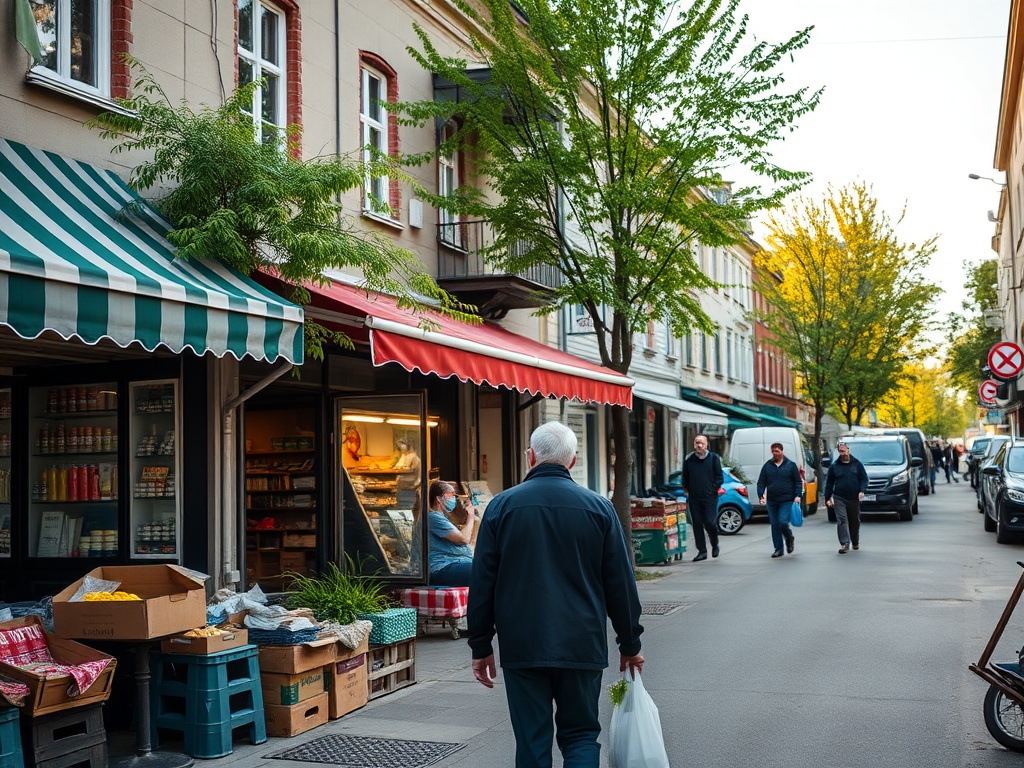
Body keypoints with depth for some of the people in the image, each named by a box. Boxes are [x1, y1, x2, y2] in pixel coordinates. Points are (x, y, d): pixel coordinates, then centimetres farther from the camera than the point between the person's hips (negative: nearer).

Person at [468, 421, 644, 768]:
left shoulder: (502, 505, -1)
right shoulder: (599, 507, 1)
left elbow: (482, 583, 0)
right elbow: (620, 583, 4)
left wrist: (480, 646, 8)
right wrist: (629, 644, 13)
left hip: (522, 648, 0)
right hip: (582, 646, 1)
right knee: (580, 734, 12)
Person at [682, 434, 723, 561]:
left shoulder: (714, 458, 1)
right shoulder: (688, 460, 6)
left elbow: (719, 476, 3)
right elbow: (685, 478, 16)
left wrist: (714, 489, -6)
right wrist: (686, 489, 6)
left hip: (710, 497, -3)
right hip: (694, 497, 3)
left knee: (710, 523, -8)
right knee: (697, 524, 2)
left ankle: (715, 545, 19)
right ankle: (702, 551, 9)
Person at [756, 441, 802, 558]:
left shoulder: (790, 465, 2)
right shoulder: (767, 466, 7)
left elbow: (798, 482, 4)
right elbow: (761, 482, 8)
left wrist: (797, 495, -8)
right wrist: (761, 495, -6)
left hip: (787, 500, -3)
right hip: (771, 501, 3)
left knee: (783, 522, -14)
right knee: (774, 525, 4)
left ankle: (789, 538, 17)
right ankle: (778, 549, 14)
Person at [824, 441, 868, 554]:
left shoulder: (857, 464, 5)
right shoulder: (834, 466, 5)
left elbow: (864, 479, 5)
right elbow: (829, 483, 9)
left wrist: (862, 491, -12)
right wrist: (827, 498, 6)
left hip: (854, 498, 1)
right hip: (839, 498, -1)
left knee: (855, 522, 12)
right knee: (842, 520, -14)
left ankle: (855, 542, 32)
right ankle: (844, 544, -19)